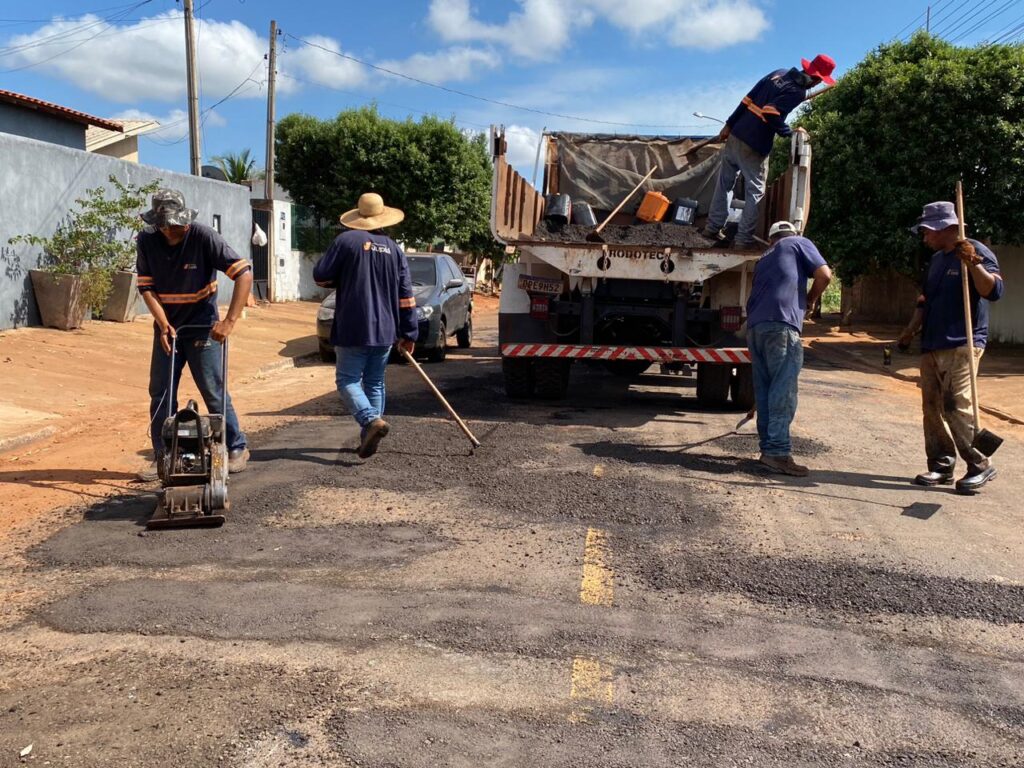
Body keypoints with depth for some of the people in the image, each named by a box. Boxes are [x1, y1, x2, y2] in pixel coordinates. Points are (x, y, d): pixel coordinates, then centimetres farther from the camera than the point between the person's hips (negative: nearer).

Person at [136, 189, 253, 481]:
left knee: (214, 392, -1)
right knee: (160, 394, 6)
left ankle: (237, 448, 15)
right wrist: (163, 325, -17)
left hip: (202, 328, -4)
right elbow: (146, 287, -3)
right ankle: (162, 456, 17)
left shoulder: (202, 237, -19)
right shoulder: (147, 241, -7)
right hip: (167, 328, 4)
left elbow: (244, 273, -23)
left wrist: (230, 320, -29)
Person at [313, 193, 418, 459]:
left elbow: (321, 276, -4)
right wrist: (409, 333, 9)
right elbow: (405, 295, 5)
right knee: (375, 383, 14)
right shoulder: (394, 249, 6)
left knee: (348, 380, 2)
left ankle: (372, 420, -20)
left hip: (352, 329, -4)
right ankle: (369, 437, 14)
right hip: (384, 330, 5)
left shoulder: (346, 240, -7)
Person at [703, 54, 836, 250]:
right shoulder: (798, 92, -12)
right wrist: (791, 133, -10)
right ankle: (743, 240, 5)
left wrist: (730, 124, 15)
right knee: (755, 192, 5)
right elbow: (772, 114, -23)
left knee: (724, 183, 17)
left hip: (736, 136, 7)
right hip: (754, 147, -7)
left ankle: (713, 227, 24)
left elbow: (748, 99, 10)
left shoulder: (779, 73, 10)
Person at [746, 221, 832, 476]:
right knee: (783, 391, -9)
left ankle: (768, 447, 12)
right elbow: (824, 274, 2)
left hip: (754, 325, 7)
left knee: (764, 390, 9)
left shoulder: (765, 257, 31)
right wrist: (809, 301, 17)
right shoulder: (799, 243, 14)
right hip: (781, 323, -7)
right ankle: (778, 452, -14)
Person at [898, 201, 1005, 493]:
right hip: (931, 346, 8)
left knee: (956, 406, -14)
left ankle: (980, 465, -1)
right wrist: (911, 330, 13)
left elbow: (994, 291, -18)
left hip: (961, 345, -8)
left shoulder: (976, 252, -6)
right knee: (933, 408, 7)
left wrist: (973, 263, -31)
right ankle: (942, 465, 14)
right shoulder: (936, 260, 19)